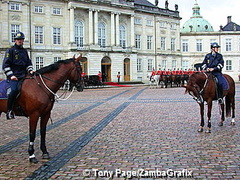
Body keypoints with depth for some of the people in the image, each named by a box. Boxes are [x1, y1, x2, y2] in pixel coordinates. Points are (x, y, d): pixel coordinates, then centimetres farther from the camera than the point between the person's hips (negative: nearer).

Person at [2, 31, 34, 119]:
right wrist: (11, 75, -12)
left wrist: (30, 70, 3)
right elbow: (5, 65, -1)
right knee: (14, 90, -28)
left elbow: (28, 63, 24)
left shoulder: (25, 51, 20)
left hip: (23, 76, 6)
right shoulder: (10, 50, 4)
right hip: (13, 76, -6)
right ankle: (9, 111, -17)